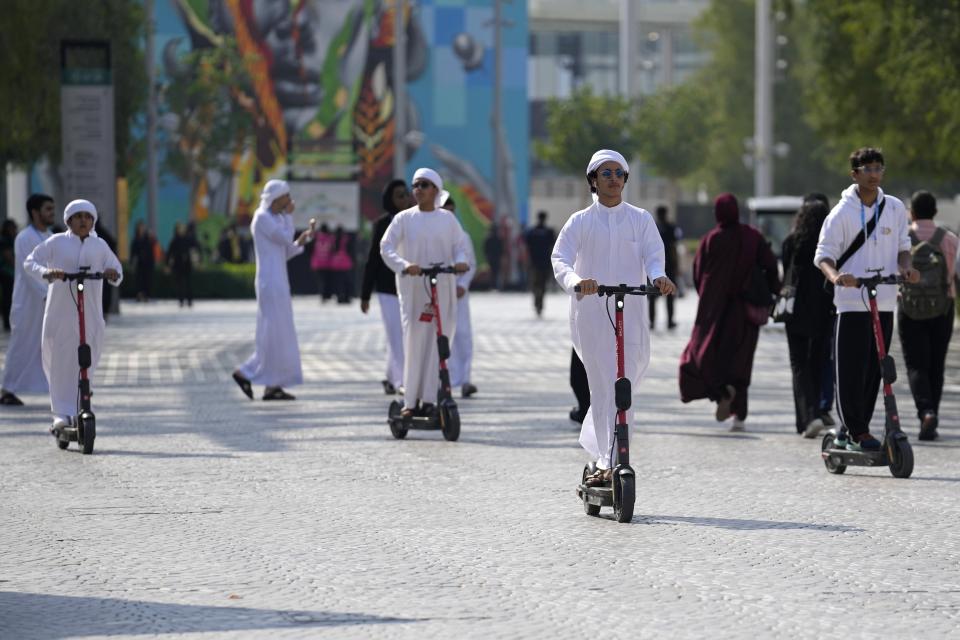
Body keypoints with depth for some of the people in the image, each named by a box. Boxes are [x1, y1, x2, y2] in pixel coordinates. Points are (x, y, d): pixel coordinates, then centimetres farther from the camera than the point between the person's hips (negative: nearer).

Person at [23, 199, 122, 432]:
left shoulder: (100, 245, 10)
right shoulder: (56, 242, 2)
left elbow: (116, 268, 16)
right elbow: (30, 262, -1)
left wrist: (114, 275, -9)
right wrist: (46, 272, -22)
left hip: (90, 315, 2)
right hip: (60, 313, -2)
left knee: (86, 365, 2)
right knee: (59, 365, -4)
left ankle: (79, 410, 14)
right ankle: (62, 414, 0)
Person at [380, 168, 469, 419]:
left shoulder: (447, 219, 9)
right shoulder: (404, 218, 4)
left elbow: (459, 246, 6)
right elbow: (386, 247, -5)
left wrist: (460, 261, -18)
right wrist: (404, 265, -23)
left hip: (442, 289, 1)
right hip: (412, 288, -1)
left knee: (439, 341, -3)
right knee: (413, 342, -6)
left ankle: (429, 399, 1)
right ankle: (411, 400, -2)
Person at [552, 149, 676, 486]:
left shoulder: (641, 219, 10)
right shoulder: (580, 222, 7)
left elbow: (653, 255, -4)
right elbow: (560, 259, -6)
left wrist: (659, 277, -28)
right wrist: (575, 281, -29)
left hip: (630, 312, 0)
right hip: (590, 314, 0)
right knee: (602, 388, 0)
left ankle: (608, 463, -5)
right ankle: (607, 462, 8)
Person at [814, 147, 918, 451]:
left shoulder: (895, 209, 9)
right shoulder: (842, 212, -3)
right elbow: (824, 254, -3)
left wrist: (905, 267, -6)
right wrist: (835, 276, -24)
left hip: (885, 303, 4)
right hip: (851, 303, -4)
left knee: (874, 369, 6)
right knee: (851, 369, -7)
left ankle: (856, 430, 14)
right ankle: (857, 431, -1)